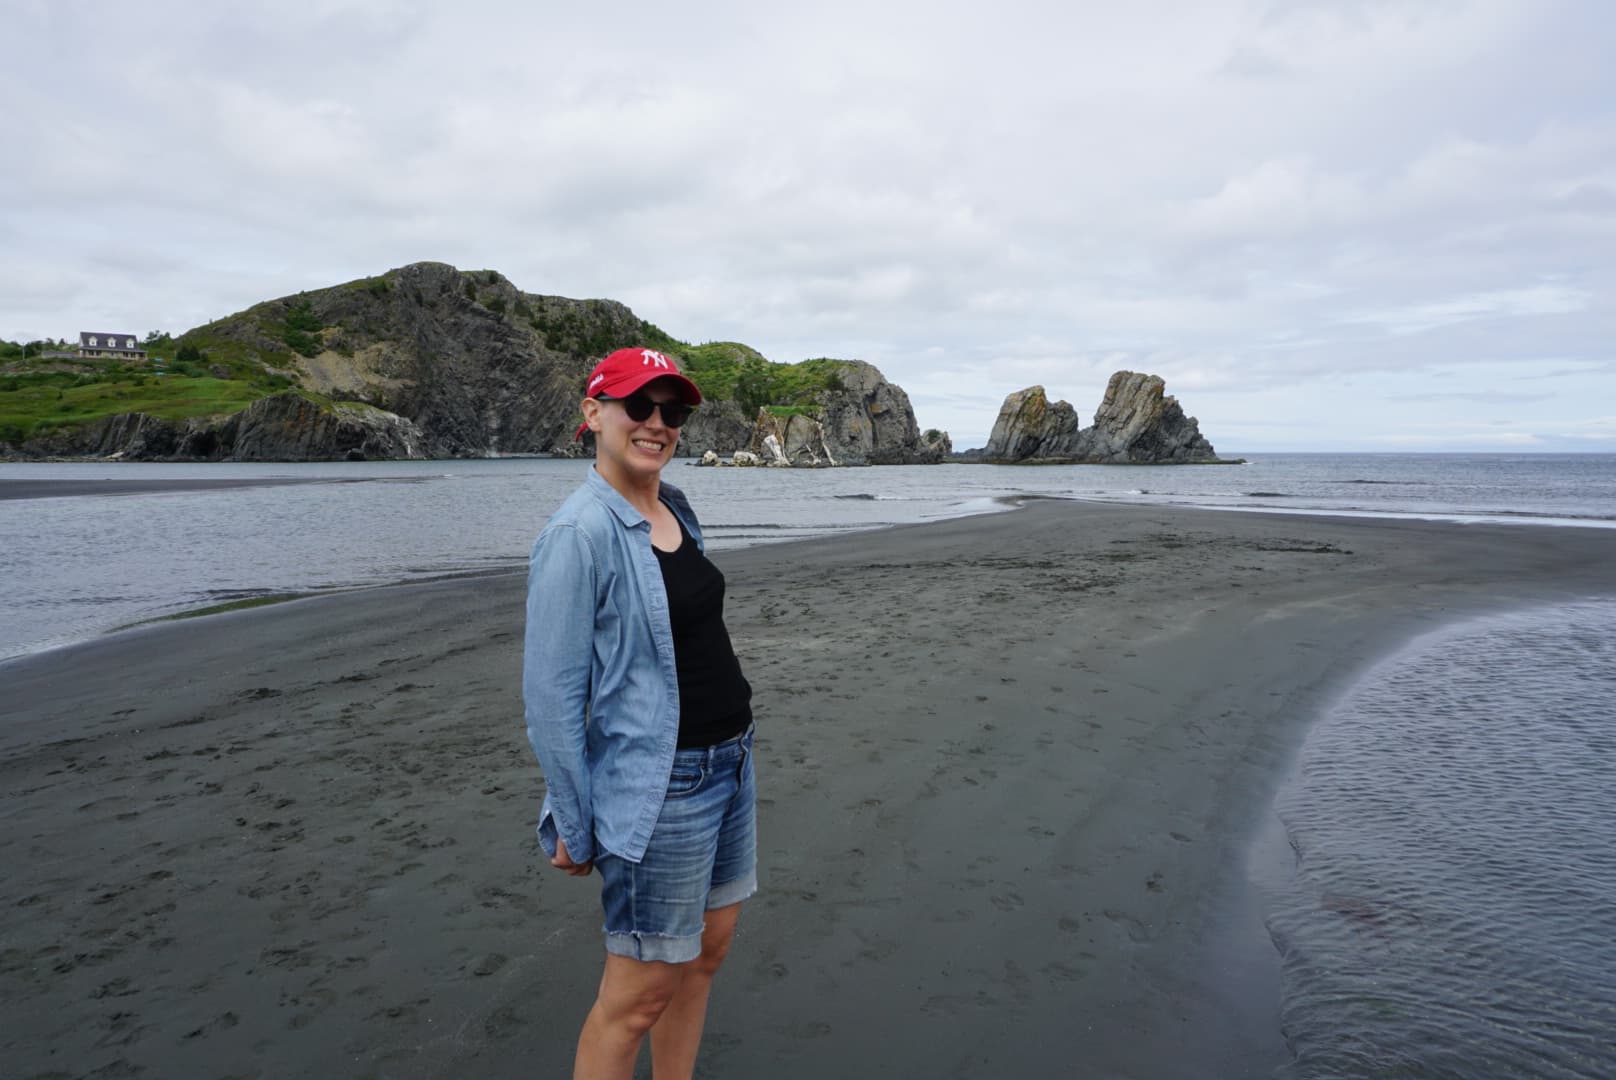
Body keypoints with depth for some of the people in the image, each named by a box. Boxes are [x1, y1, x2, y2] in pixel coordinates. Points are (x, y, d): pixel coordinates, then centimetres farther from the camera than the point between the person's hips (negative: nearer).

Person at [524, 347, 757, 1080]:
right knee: (639, 993, 5)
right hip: (658, 787, -8)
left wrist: (732, 751, 18)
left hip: (729, 763, 8)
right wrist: (574, 829, -13)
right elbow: (550, 695, -17)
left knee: (707, 949, 20)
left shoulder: (675, 507, 5)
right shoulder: (580, 532, -19)